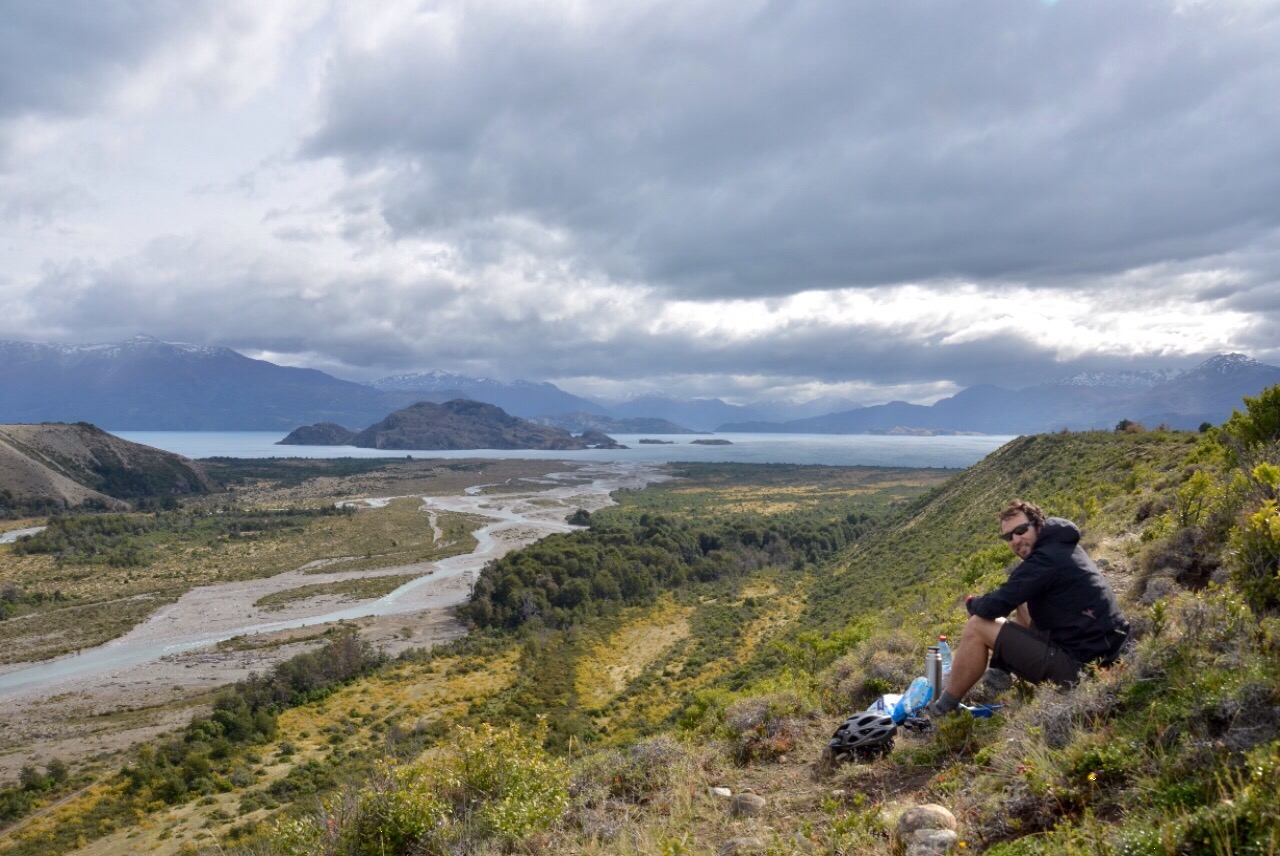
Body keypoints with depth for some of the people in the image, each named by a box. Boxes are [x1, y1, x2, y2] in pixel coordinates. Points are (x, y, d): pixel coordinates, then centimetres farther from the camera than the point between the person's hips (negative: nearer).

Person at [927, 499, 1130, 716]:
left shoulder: (1046, 559, -20)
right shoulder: (1064, 546, 11)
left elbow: (994, 607, -21)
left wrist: (971, 603, 1)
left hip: (1076, 664, -10)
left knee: (977, 627, -8)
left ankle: (943, 709, 3)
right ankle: (1000, 671, 16)